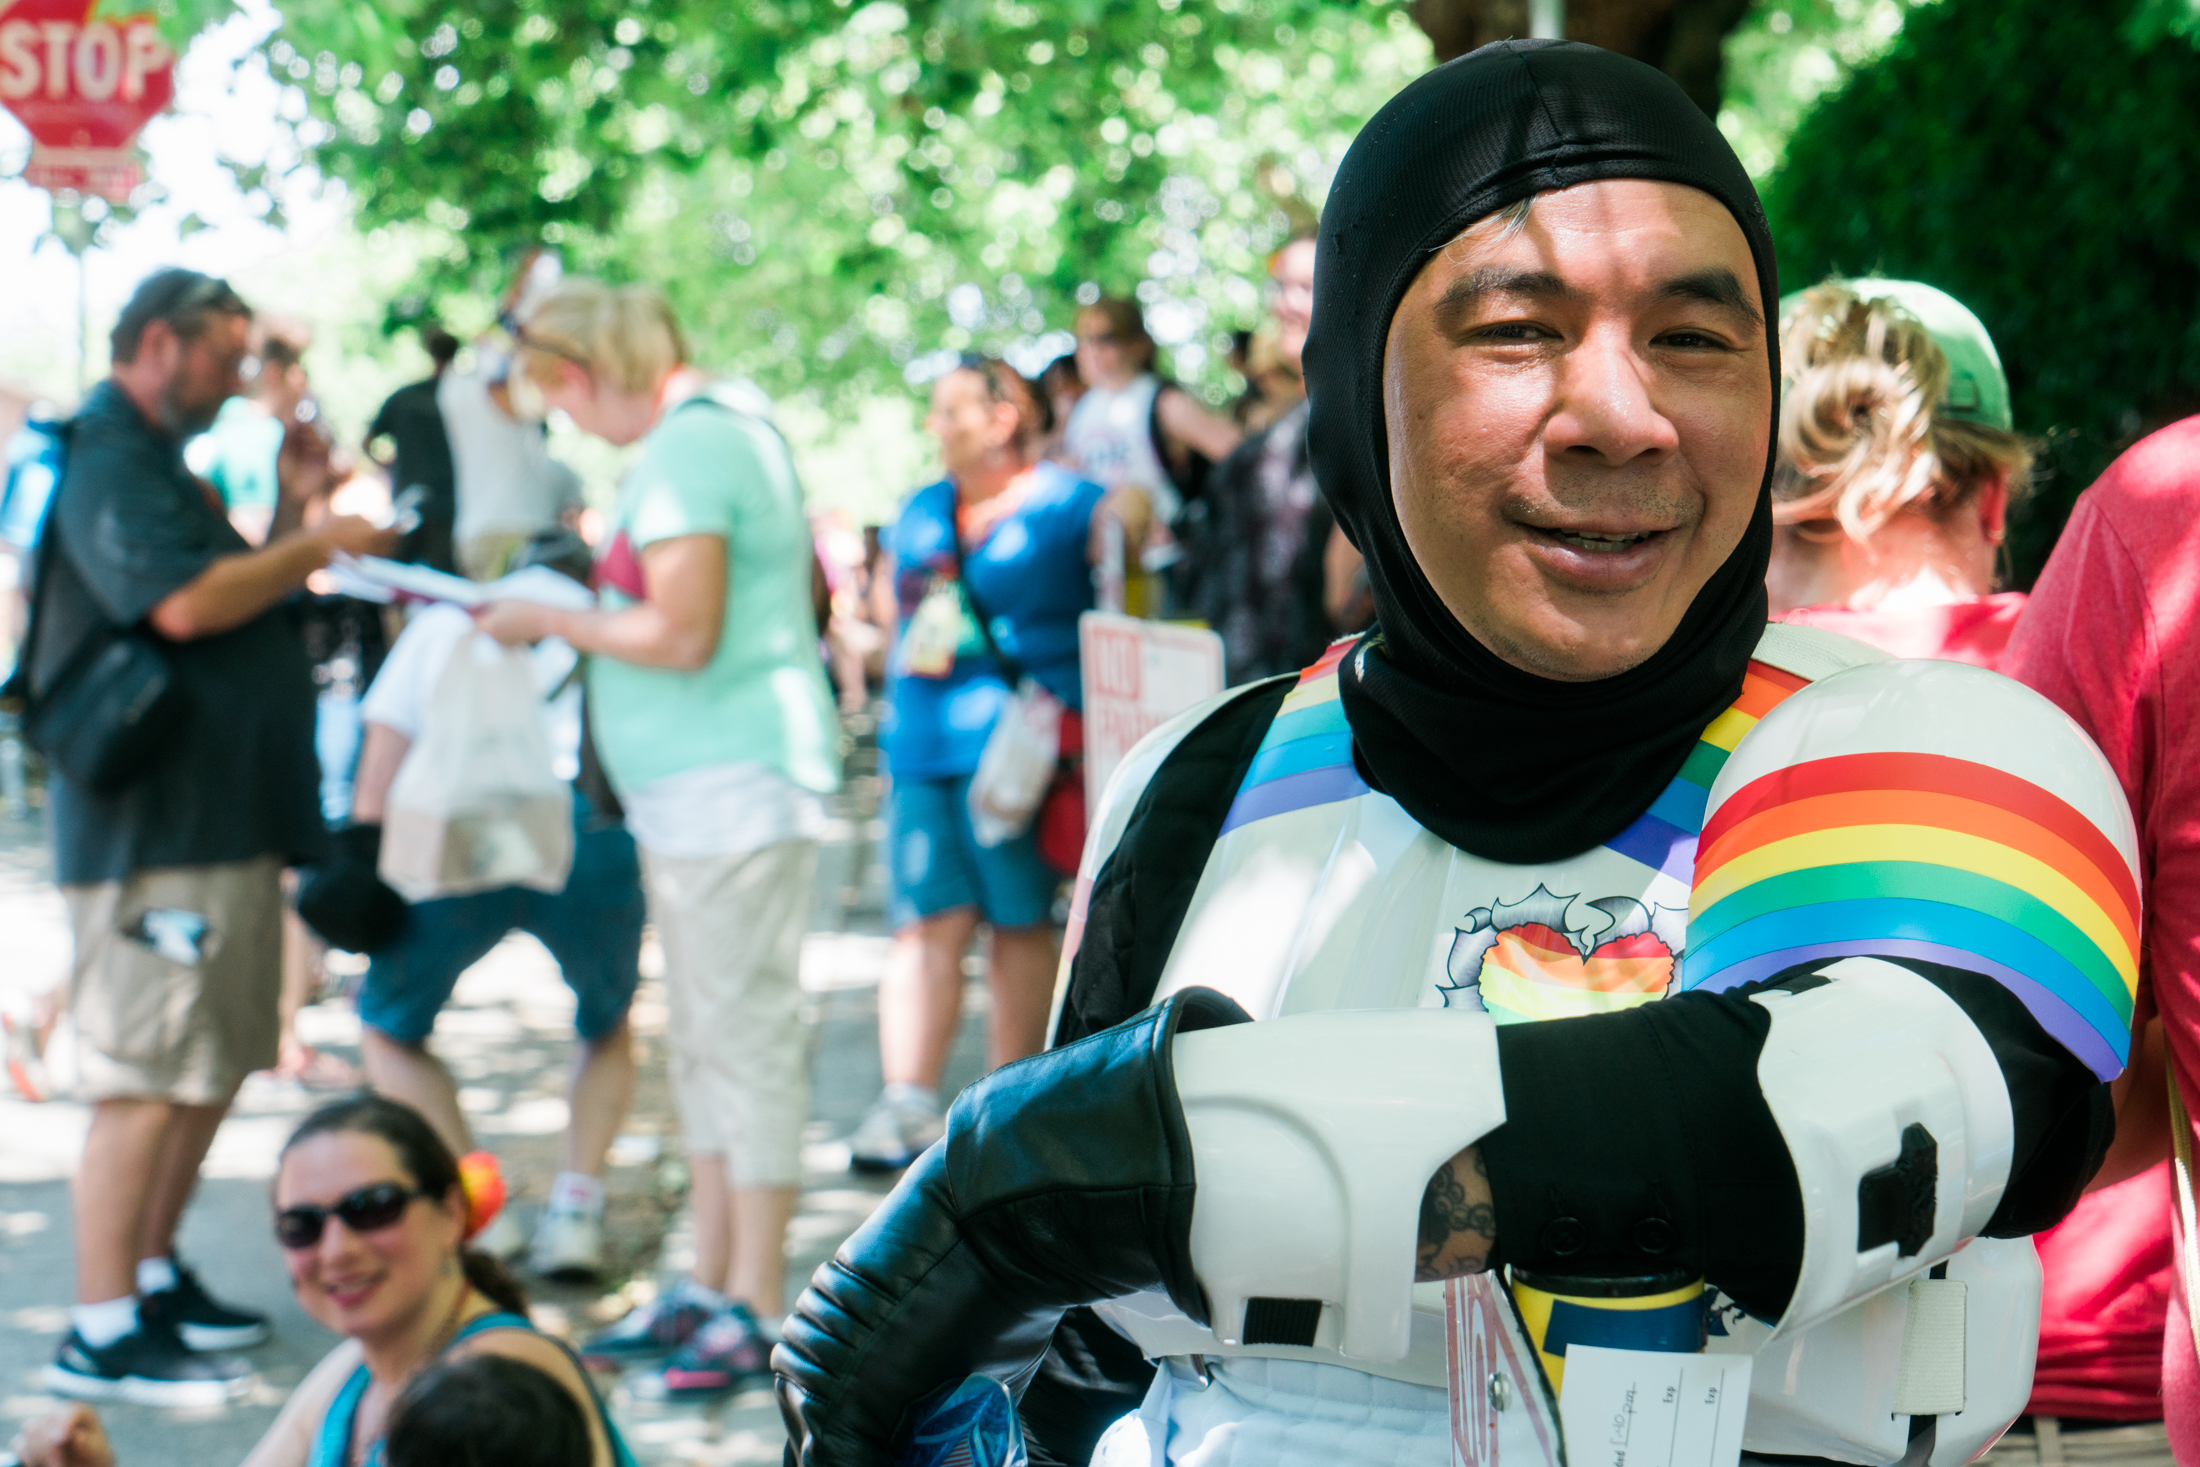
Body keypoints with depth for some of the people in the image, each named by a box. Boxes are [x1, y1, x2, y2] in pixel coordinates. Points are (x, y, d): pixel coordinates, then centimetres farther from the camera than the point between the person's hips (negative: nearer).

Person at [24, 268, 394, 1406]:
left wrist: (306, 560, 16)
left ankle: (153, 1278, 28)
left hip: (226, 821, 11)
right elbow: (184, 603, -25)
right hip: (155, 830, -11)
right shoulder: (106, 461, -13)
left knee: (212, 1068, 17)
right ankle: (100, 1335, -6)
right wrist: (310, 548, -13)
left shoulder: (151, 459, 21)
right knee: (145, 1080, -9)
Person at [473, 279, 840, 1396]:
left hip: (733, 786, -11)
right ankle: (709, 1286, 19)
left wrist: (548, 622, -9)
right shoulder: (725, 429, 16)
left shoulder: (683, 450, -15)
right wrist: (596, 591, 20)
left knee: (746, 1033, -7)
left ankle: (754, 1306, -5)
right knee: (705, 1041, 13)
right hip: (690, 790, 11)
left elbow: (683, 634, -21)